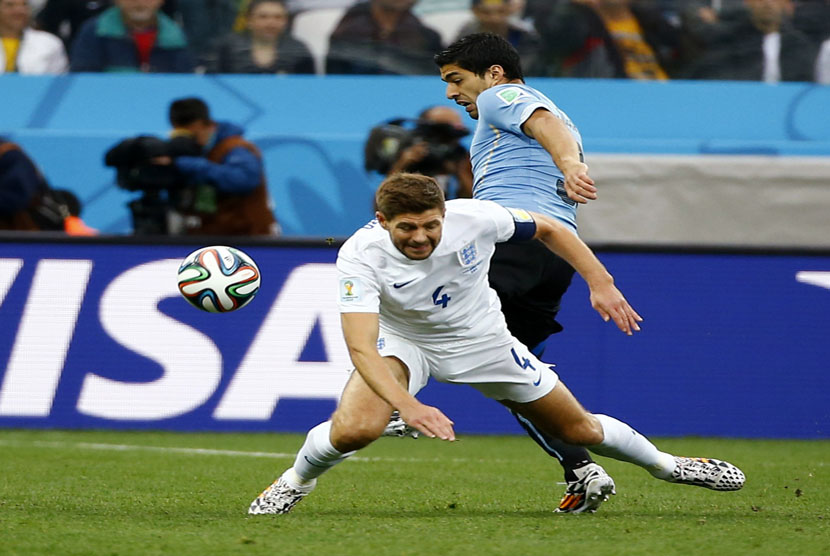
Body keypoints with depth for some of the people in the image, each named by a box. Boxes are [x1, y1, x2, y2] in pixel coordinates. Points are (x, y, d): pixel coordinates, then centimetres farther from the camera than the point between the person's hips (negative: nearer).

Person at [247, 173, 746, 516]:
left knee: (579, 429, 9)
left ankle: (665, 465, 38)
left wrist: (600, 282, -12)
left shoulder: (474, 218, -28)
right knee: (355, 428, -30)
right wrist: (407, 405, -55)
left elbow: (546, 229, -7)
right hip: (402, 341, -2)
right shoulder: (361, 255, -34)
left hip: (480, 339, 2)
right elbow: (361, 347, -41)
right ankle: (297, 480, 3)